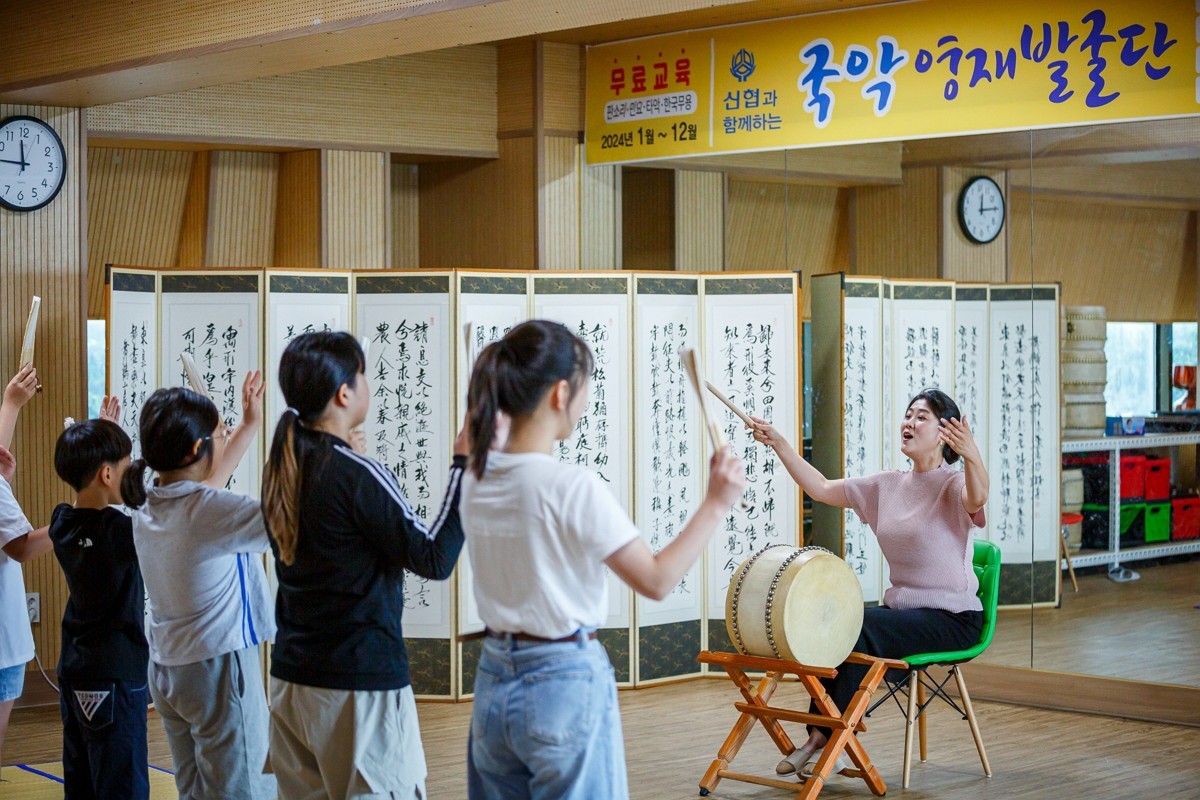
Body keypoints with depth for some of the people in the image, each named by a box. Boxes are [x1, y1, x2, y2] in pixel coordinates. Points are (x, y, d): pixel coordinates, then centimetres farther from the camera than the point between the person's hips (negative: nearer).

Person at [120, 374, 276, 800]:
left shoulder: (148, 507, 5)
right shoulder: (210, 511, -20)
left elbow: (207, 486, 24)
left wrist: (249, 425, 29)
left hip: (166, 669, 9)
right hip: (219, 667, -9)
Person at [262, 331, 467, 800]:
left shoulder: (282, 472, 6)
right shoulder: (359, 476, -16)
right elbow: (435, 559, -13)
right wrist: (463, 464, -9)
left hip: (290, 678, 8)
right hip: (359, 686, -8)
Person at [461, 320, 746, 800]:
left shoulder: (476, 481, 1)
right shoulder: (574, 487, -19)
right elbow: (656, 580, -15)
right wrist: (715, 504, -7)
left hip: (493, 683, 7)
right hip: (566, 685, -7)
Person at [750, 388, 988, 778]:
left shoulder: (954, 484, -11)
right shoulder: (886, 486, 10)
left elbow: (977, 497, -36)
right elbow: (821, 489, 10)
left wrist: (972, 456, -58)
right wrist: (779, 444, 0)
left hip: (952, 618, -7)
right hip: (900, 608, 7)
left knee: (856, 627, -27)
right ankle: (818, 737, -12)